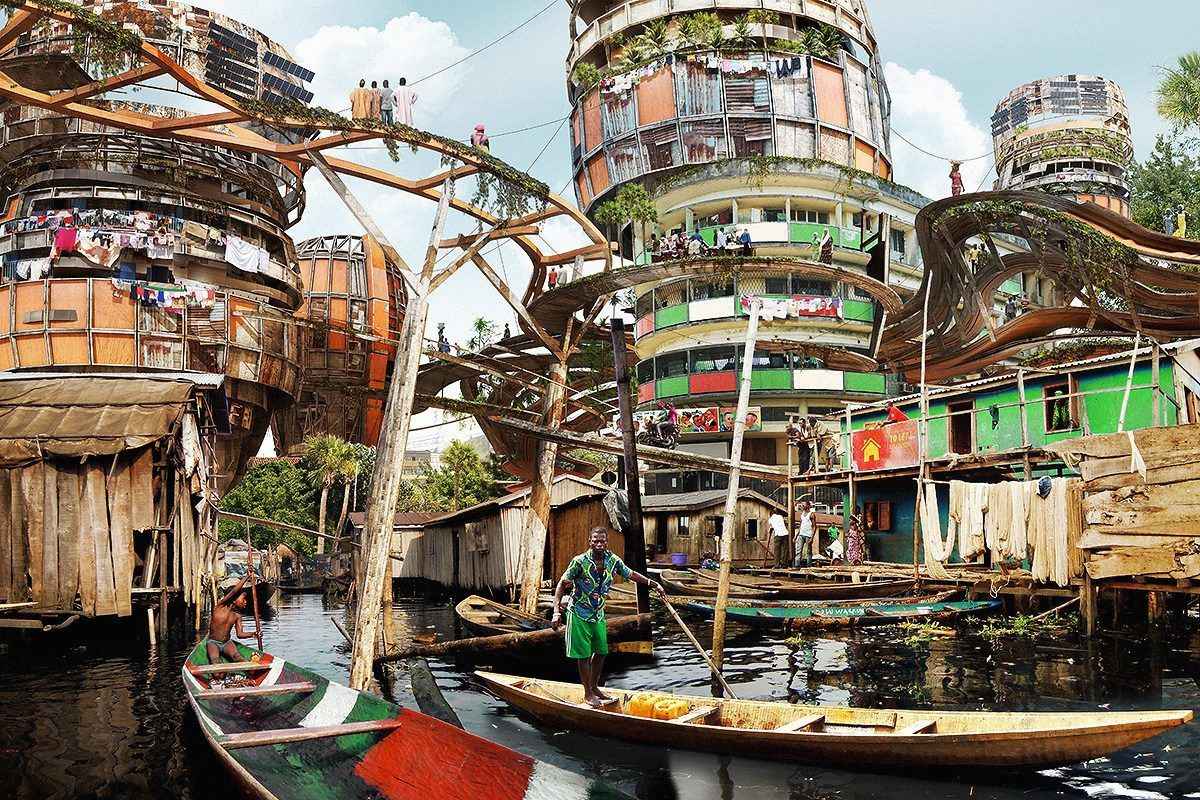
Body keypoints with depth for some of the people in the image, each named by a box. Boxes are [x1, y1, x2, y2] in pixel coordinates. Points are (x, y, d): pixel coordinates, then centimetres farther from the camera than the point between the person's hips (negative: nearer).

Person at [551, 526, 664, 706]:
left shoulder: (612, 560, -6)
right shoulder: (580, 562, -21)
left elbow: (631, 574, 9)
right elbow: (562, 584, -16)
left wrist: (653, 584, 5)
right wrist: (557, 612, -23)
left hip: (598, 614, 6)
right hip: (579, 614, -6)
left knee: (601, 652, 14)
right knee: (584, 654, 2)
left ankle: (594, 687, 32)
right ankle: (588, 694, 16)